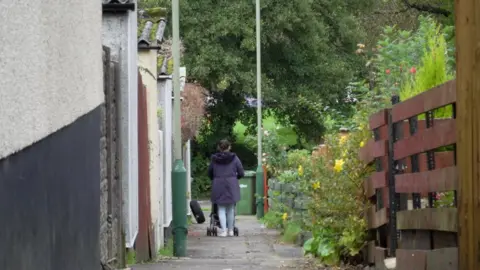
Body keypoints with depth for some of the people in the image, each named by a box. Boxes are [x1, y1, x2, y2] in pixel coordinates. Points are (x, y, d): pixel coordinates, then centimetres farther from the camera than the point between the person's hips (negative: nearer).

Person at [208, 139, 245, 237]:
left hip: (218, 186, 0)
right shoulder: (234, 158, 0)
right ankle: (230, 230, 15)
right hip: (232, 185, 0)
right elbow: (241, 173, 1)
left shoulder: (214, 159, 3)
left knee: (221, 209, 3)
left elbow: (210, 173, 12)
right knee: (231, 208, 10)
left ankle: (224, 230, -5)